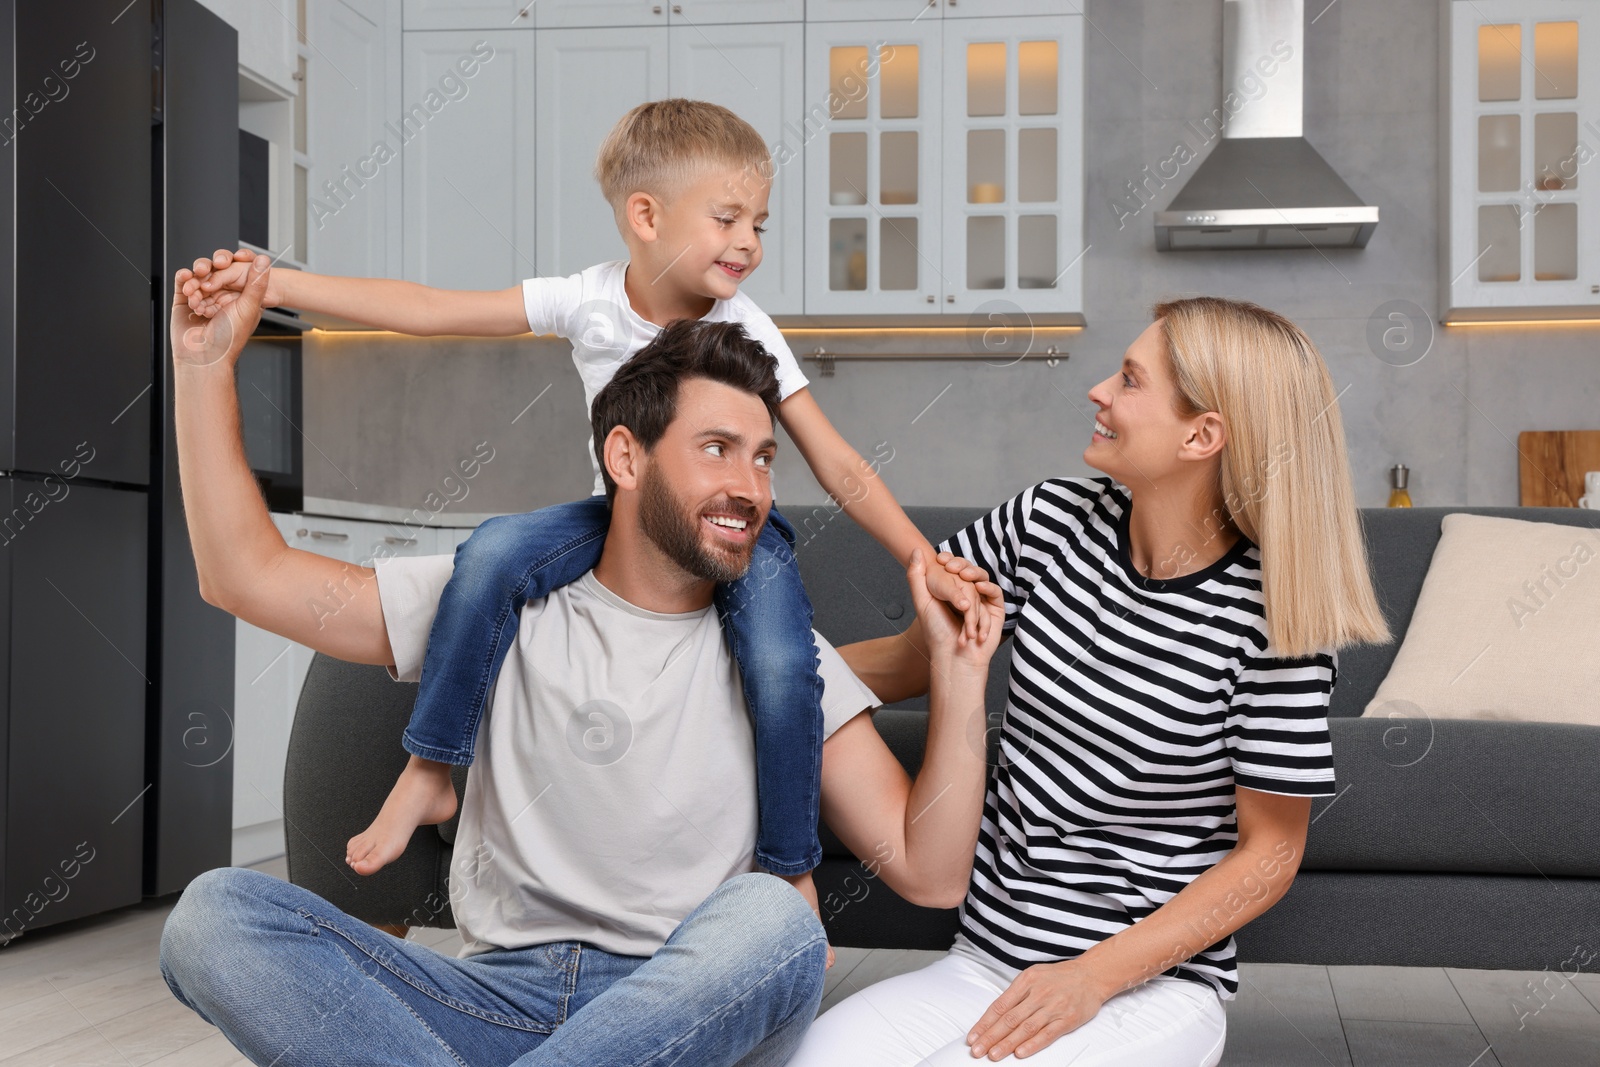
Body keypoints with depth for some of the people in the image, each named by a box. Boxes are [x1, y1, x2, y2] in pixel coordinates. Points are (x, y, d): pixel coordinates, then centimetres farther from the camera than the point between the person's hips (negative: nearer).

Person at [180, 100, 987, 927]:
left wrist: (928, 565, -25)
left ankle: (790, 870, -5)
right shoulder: (589, 301, -12)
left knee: (781, 666, -29)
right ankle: (428, 774, -11)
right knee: (495, 552, -26)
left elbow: (839, 467, -15)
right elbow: (429, 310, -15)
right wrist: (272, 283, -22)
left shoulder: (747, 332, -16)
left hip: (736, 526, -1)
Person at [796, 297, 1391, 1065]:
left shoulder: (1270, 618, -12)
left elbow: (1270, 854, -7)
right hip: (984, 961, 3)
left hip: (1154, 981, -3)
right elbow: (913, 659, 11)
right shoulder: (1054, 519, -1)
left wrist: (1094, 977, -14)